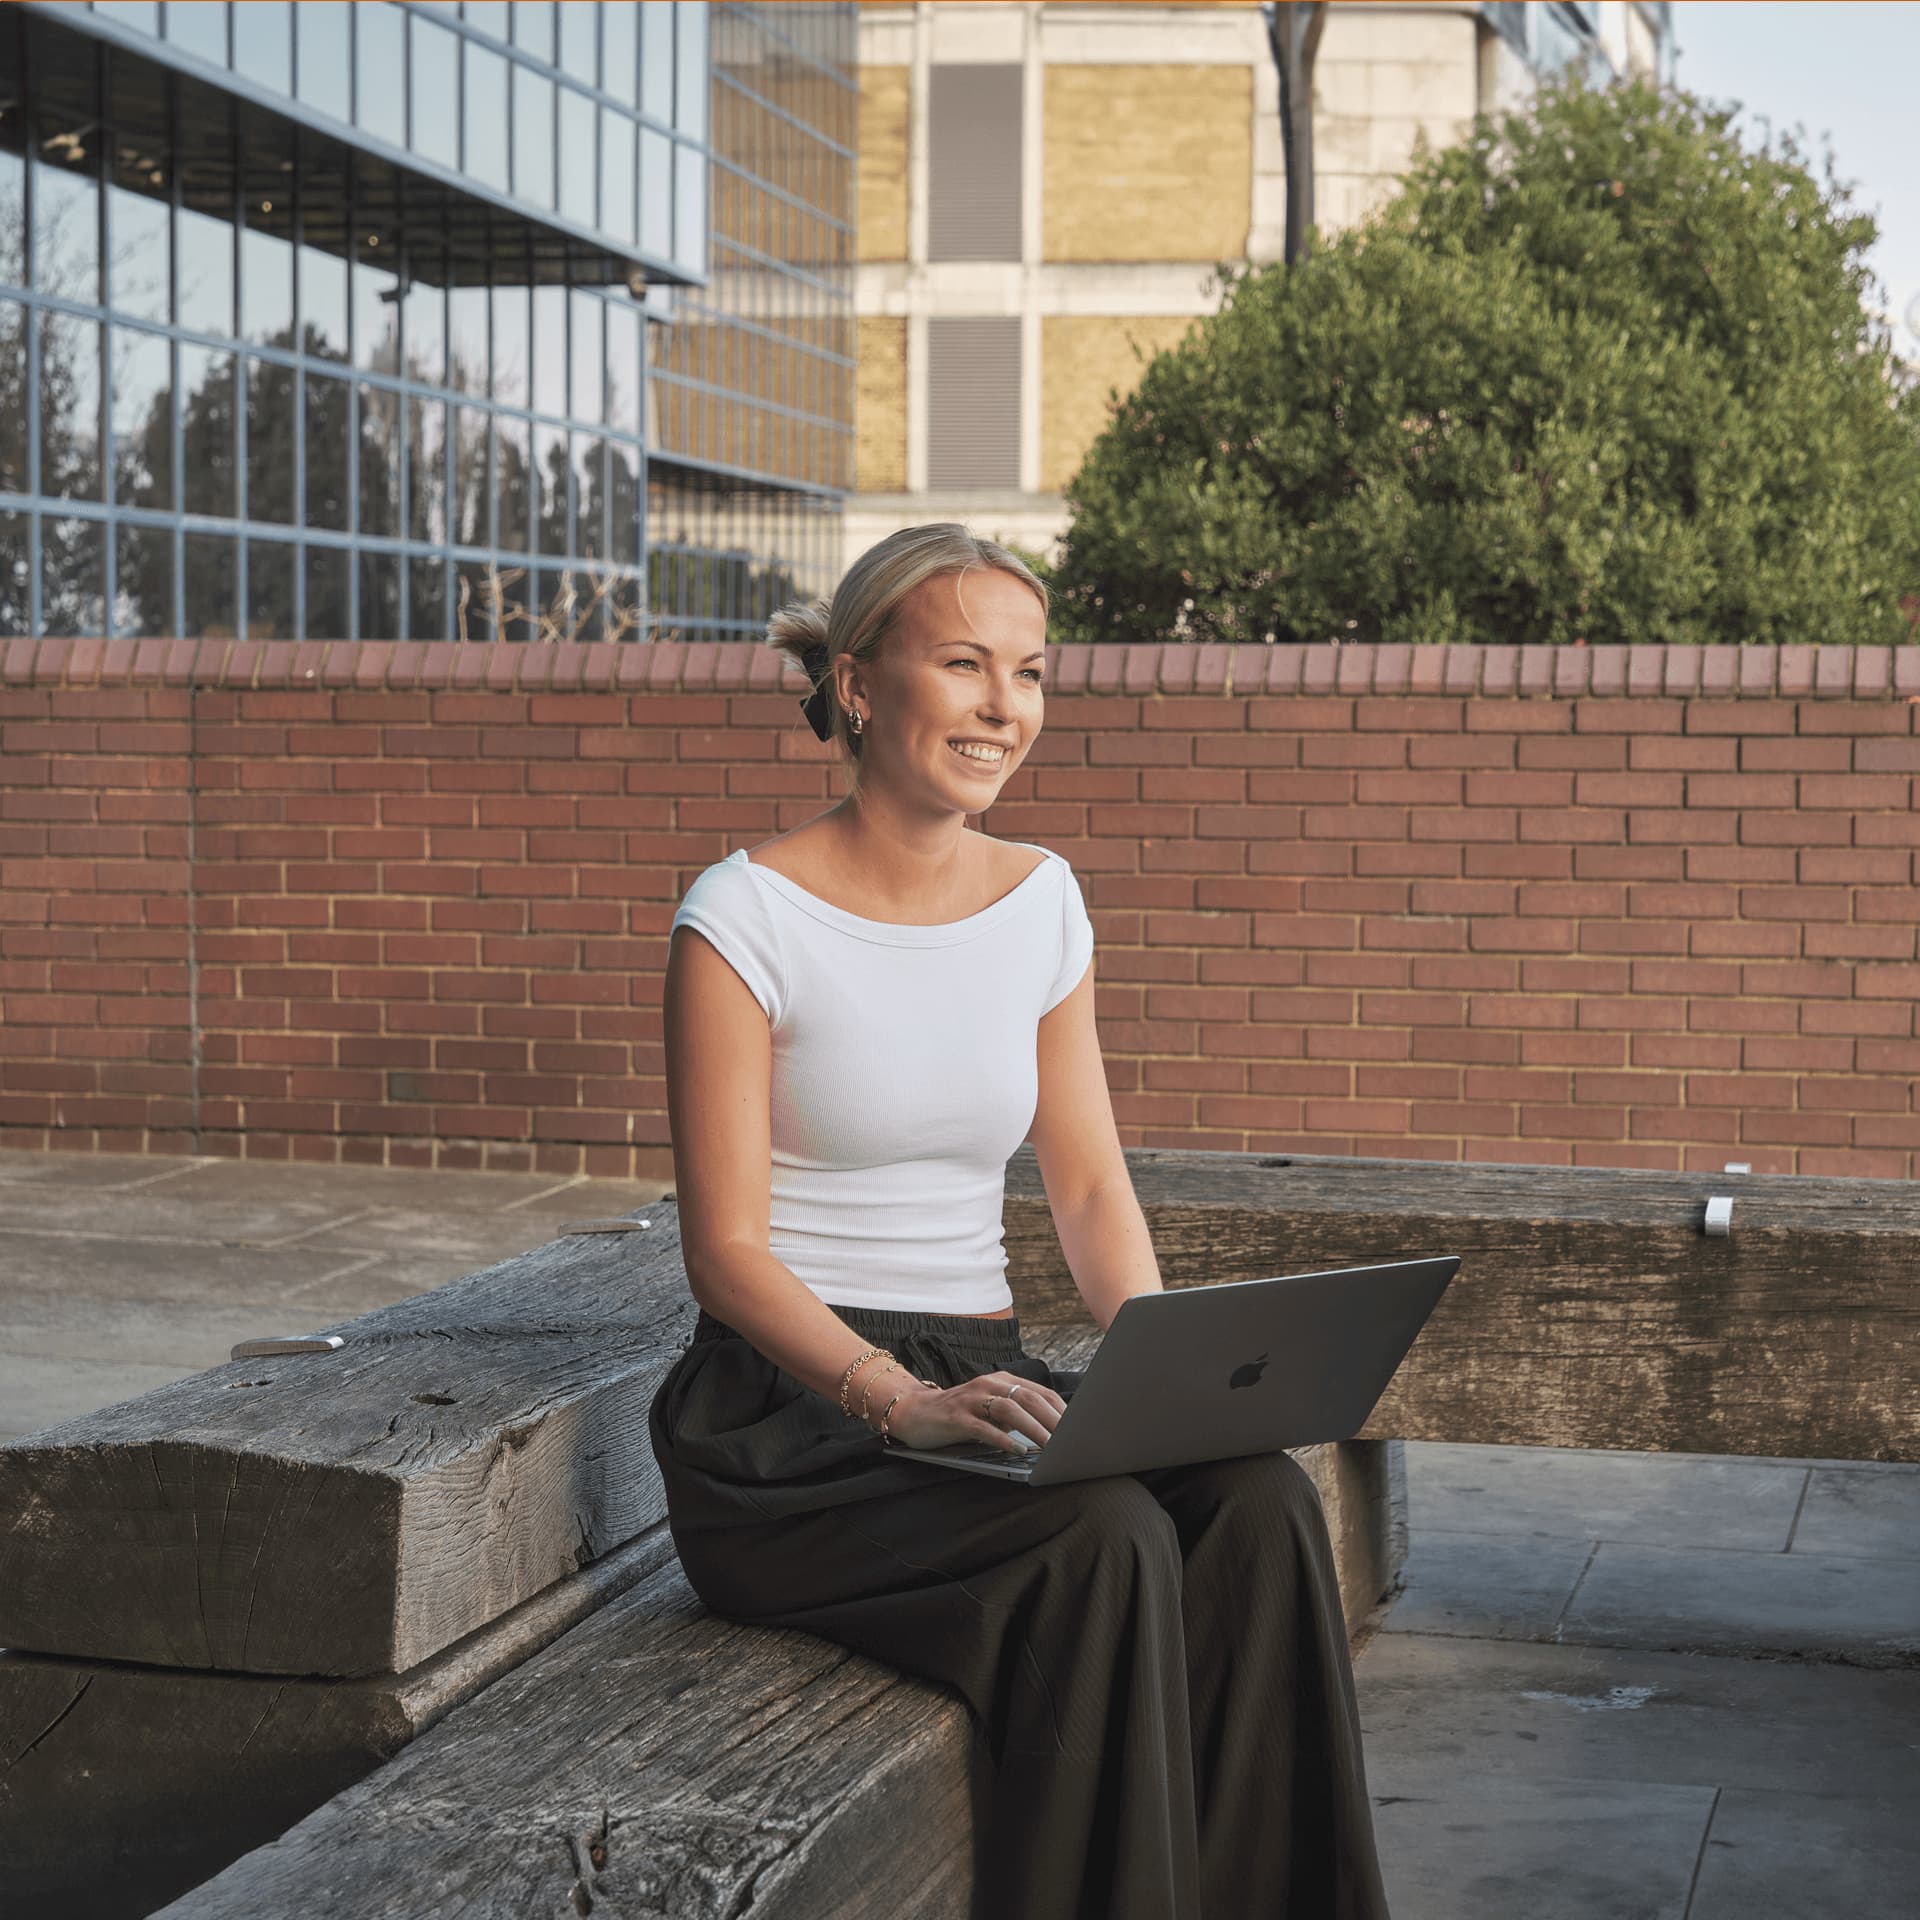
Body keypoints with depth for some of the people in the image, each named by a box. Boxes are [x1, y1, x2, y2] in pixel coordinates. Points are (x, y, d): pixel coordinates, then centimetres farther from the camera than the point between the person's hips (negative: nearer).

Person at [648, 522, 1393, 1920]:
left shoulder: (1042, 900, 9)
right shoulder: (745, 919, -8)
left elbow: (1091, 1187, 11)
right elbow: (726, 1253, -12)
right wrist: (903, 1400, -28)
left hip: (980, 1385, 5)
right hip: (793, 1417, -5)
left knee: (1260, 1501, -23)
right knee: (1102, 1535, -32)